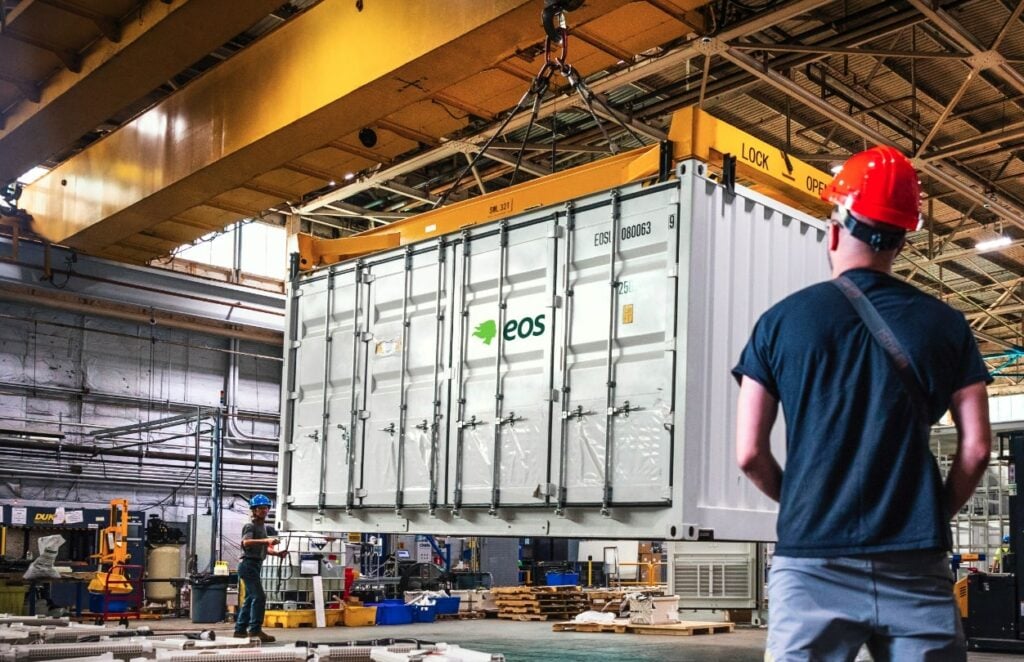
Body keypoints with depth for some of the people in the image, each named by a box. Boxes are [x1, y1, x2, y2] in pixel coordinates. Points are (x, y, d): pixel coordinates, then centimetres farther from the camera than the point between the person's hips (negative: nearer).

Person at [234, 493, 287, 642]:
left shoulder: (264, 527, 18)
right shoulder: (250, 526, -9)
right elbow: (246, 542, -28)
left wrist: (278, 553, 6)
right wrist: (266, 540, -40)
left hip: (256, 565, 10)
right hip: (248, 564, -10)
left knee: (251, 598, 12)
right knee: (259, 596, -14)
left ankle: (240, 629, 17)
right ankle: (255, 629, -13)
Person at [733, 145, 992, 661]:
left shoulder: (782, 320, 2)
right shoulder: (945, 326, 6)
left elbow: (750, 454, 0)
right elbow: (976, 448, 3)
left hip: (813, 562, -1)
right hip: (915, 568, 1)